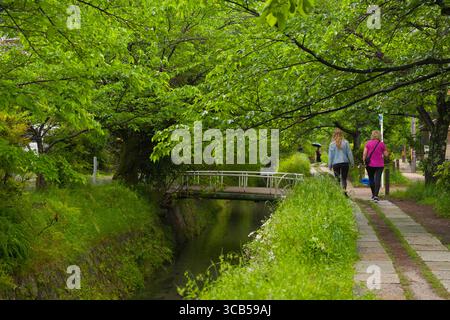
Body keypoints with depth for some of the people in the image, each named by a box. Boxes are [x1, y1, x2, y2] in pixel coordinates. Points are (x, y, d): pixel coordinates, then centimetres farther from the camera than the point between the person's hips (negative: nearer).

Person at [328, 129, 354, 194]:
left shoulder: (332, 144, -2)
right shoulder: (345, 142, -2)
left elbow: (330, 156, 1)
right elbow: (349, 153, 2)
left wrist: (329, 166, 9)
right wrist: (352, 162, 11)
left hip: (335, 164, 0)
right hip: (345, 162, 0)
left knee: (337, 179, 9)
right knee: (344, 178, 5)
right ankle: (344, 190, -9)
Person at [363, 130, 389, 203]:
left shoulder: (368, 143, -1)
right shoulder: (382, 144, -2)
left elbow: (364, 154, -5)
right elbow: (386, 154, 2)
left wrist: (364, 161, 5)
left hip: (370, 164, 1)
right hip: (379, 165, -1)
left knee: (371, 179, 16)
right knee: (378, 179, -4)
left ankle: (373, 194, 25)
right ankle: (376, 195, -15)